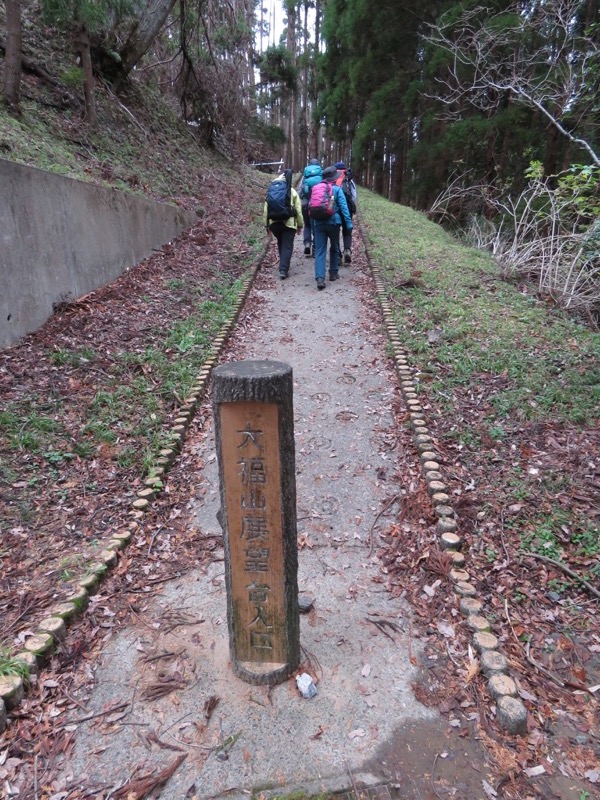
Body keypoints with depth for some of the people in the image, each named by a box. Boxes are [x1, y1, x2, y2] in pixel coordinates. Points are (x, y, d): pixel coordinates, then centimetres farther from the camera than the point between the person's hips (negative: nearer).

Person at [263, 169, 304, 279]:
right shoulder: (293, 192, 2)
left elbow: (266, 209, 6)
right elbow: (298, 210, 1)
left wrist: (266, 224, 12)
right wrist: (300, 225, 8)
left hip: (274, 223, 3)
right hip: (289, 223, -3)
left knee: (281, 244, 22)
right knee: (287, 246, 0)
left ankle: (283, 266, 30)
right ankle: (283, 269, -11)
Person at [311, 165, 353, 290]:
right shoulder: (337, 189, -2)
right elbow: (344, 208, -9)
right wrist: (349, 224, -9)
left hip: (319, 223, 2)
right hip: (333, 222, -2)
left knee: (319, 251, -3)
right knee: (334, 248, 18)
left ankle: (320, 278, -18)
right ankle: (333, 273, 24)